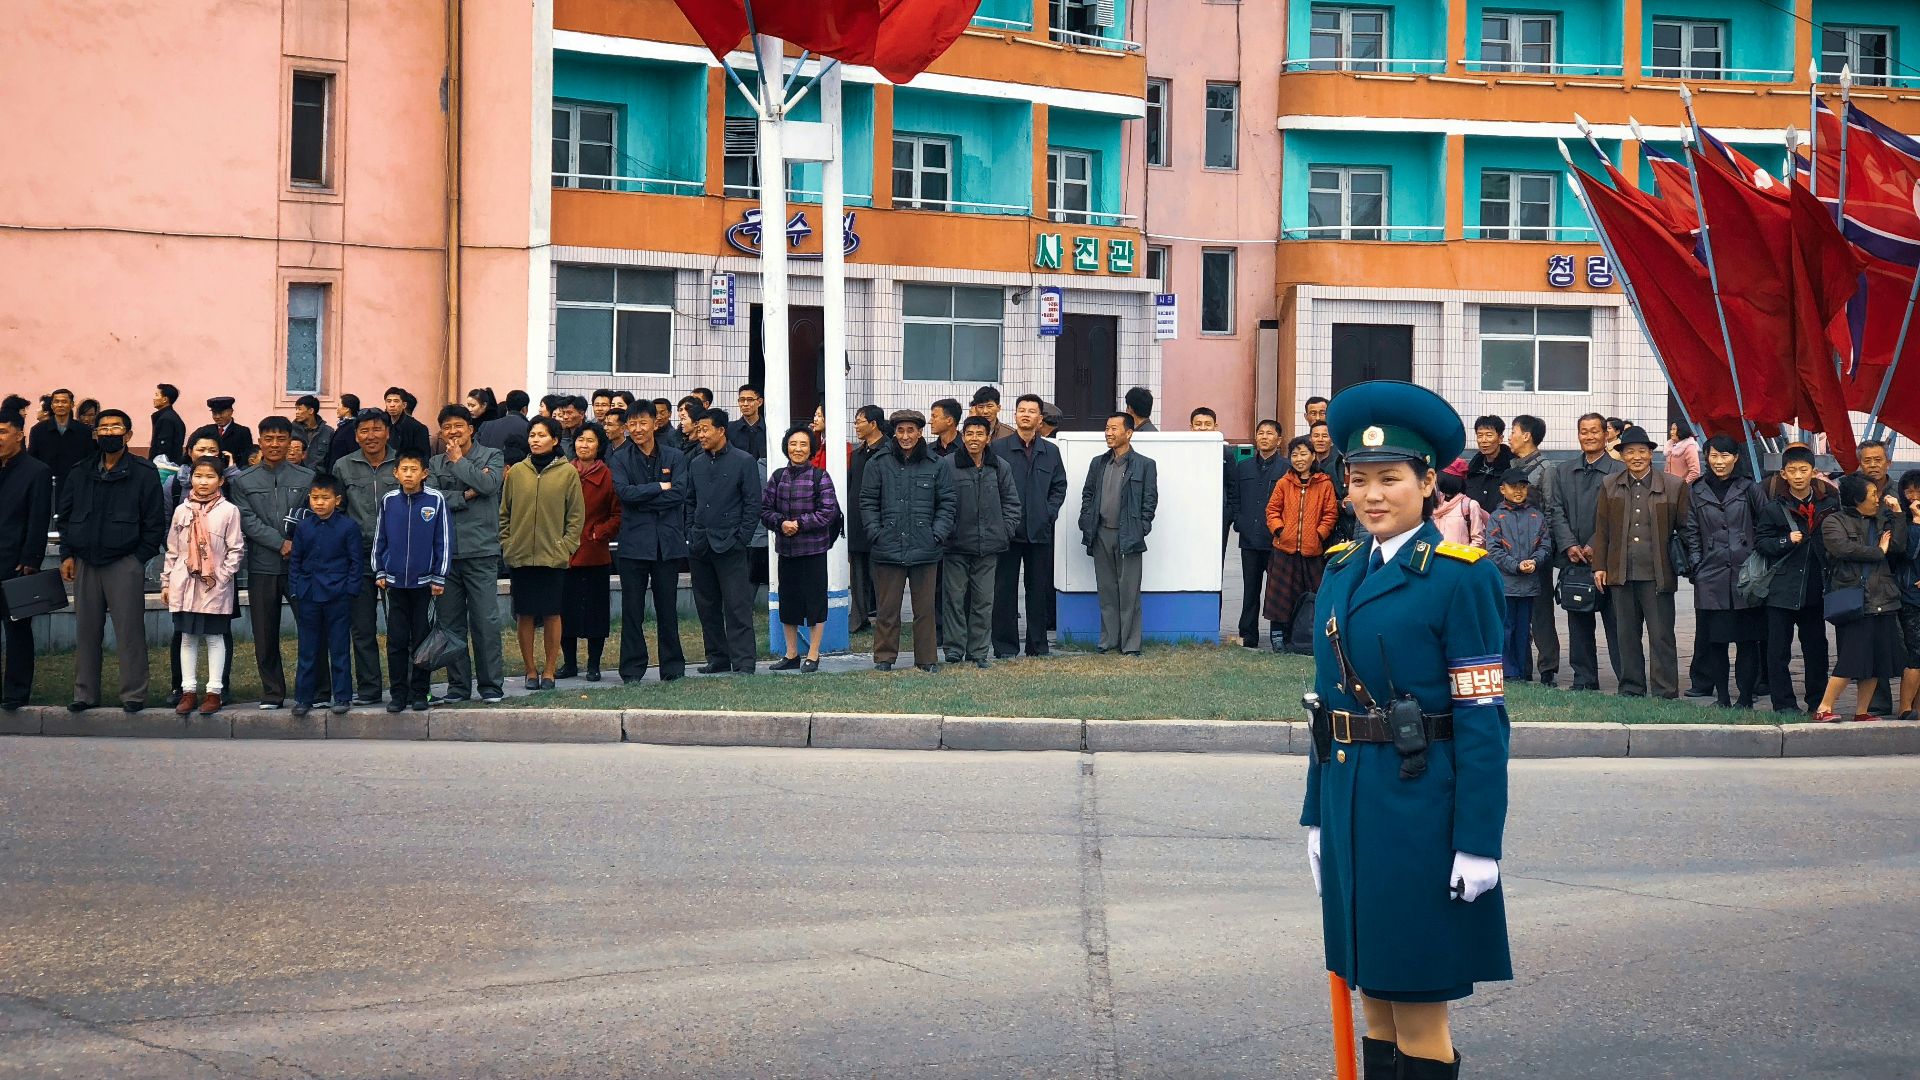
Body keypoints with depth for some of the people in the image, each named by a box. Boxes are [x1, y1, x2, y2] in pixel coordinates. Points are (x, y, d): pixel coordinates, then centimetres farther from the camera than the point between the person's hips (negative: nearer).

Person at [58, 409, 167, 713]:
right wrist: (67, 554, 5)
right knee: (86, 630, 8)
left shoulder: (143, 473, -1)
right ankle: (85, 693, 15)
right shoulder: (80, 473, 11)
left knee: (129, 631, -4)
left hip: (125, 563, -4)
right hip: (85, 563, 4)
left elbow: (155, 521, -2)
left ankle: (133, 694, 1)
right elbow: (64, 514, 15)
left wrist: (139, 559, -7)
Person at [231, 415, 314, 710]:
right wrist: (281, 544, -12)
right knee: (265, 635, 5)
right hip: (262, 566, 1)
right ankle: (272, 692, 13)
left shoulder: (307, 478, 6)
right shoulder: (244, 481, 8)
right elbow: (247, 520, -2)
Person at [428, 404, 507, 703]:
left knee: (485, 620, -5)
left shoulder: (491, 456, 6)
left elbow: (489, 483, -14)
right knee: (450, 623, 7)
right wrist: (466, 495, -9)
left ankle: (491, 685, 3)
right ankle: (458, 686, 14)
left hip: (480, 551, -3)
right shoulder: (435, 464, 13)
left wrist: (458, 460, -3)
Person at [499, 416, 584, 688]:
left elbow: (576, 516, 2)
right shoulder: (516, 472, 7)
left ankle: (549, 670, 10)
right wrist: (507, 544, 3)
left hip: (553, 556, -2)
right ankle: (531, 670, 13)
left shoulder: (568, 472, 1)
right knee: (525, 615, 4)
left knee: (551, 614, 2)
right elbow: (504, 513, 12)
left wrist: (566, 547, -6)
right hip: (519, 555, 2)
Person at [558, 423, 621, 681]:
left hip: (595, 553, -3)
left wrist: (599, 533, -9)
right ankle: (569, 662, 16)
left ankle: (593, 664, 10)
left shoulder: (608, 476, -1)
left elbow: (618, 514, 0)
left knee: (595, 609, 2)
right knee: (565, 609, 6)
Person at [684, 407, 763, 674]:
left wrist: (742, 539, -9)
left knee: (737, 607, -7)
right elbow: (690, 502, 18)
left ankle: (744, 662, -6)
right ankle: (717, 658, 17)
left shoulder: (743, 462, -3)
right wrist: (690, 536, 7)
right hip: (700, 548, 6)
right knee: (707, 607, 9)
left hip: (730, 545, -6)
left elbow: (753, 504, -4)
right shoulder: (696, 464, 13)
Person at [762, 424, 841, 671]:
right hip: (786, 548, 4)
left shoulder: (820, 477, -4)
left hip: (813, 548, -4)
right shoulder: (778, 477, 7)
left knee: (815, 599, 1)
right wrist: (781, 523, -13)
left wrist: (800, 523, -16)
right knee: (788, 600, 10)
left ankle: (813, 655, 10)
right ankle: (791, 654, 22)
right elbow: (765, 509, 6)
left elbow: (829, 511, -9)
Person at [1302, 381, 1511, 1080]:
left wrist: (1478, 844, -16)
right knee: (1375, 997, 13)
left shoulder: (1460, 574, -10)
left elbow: (1483, 716, -13)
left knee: (1420, 1012, -2)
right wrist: (1318, 815, 11)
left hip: (1421, 808, -6)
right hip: (1350, 803, 7)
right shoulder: (1342, 569, 11)